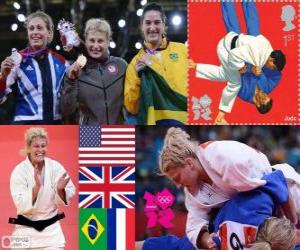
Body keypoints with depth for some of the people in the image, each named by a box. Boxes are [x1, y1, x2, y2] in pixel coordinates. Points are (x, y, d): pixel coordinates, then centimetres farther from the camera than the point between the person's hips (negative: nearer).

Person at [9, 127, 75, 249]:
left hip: (51, 228, 2)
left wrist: (60, 190, -23)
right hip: (26, 229, -2)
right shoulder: (19, 171, -11)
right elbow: (22, 205, -17)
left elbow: (63, 201, -2)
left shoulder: (55, 167, -4)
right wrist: (37, 186, -29)